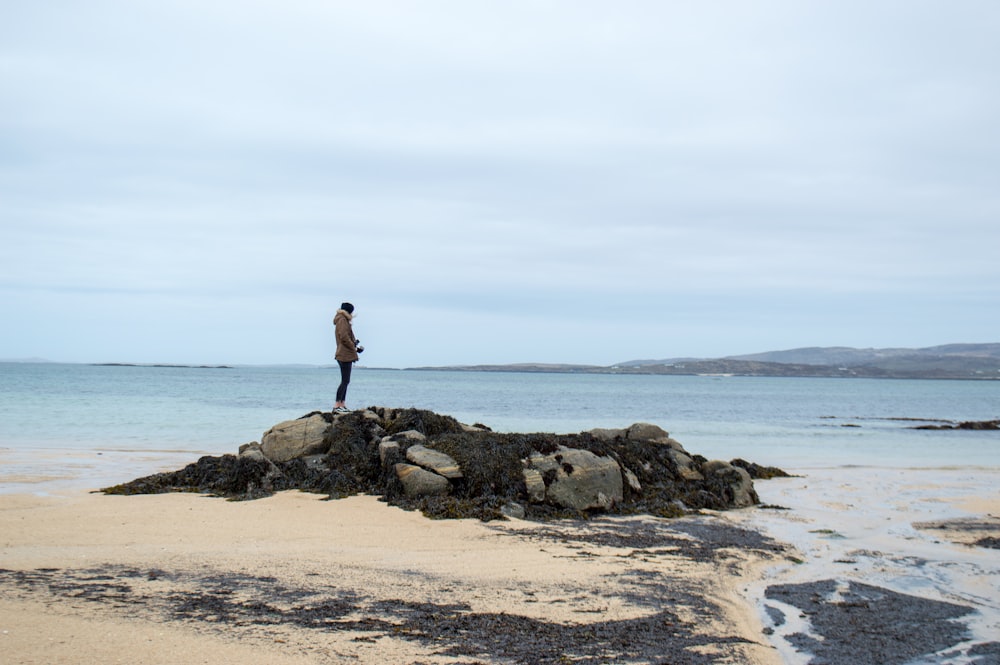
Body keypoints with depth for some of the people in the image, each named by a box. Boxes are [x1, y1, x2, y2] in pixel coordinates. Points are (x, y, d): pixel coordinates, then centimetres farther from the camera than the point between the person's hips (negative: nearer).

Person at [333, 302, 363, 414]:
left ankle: (342, 405, 13)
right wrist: (354, 348, -10)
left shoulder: (344, 321, 21)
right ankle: (337, 406, -13)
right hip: (345, 355, -11)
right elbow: (344, 338, -20)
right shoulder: (342, 320, -11)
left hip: (345, 355, 11)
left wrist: (355, 345, 8)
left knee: (345, 381, 11)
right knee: (345, 381, -11)